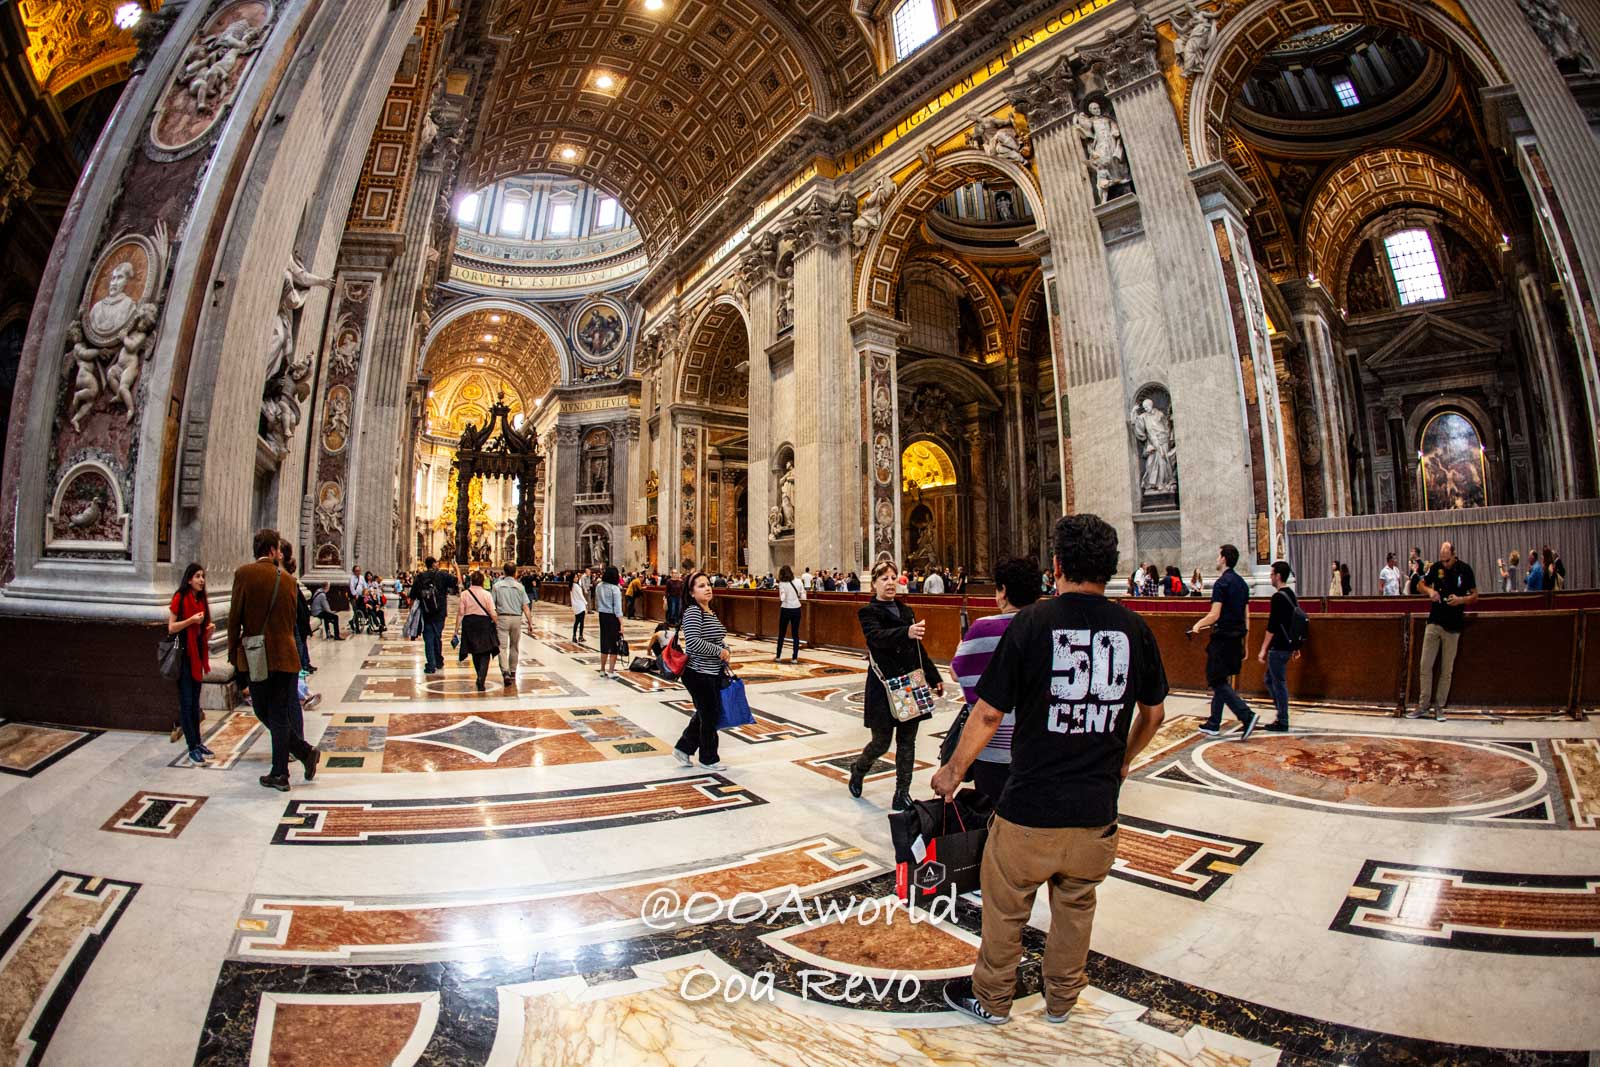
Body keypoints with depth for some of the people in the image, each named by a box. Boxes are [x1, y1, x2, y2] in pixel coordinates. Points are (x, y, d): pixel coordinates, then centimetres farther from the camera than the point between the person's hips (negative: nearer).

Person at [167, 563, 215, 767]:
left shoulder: (201, 600, 12)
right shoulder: (180, 598, -7)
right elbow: (171, 628, -11)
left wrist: (210, 629, -2)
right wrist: (191, 620, -23)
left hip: (198, 654, 7)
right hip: (184, 653, -7)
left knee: (195, 701, 13)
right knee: (186, 702, -4)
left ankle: (197, 742, 20)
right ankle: (192, 748, -2)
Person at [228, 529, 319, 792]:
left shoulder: (244, 573, -4)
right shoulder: (287, 579, 4)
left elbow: (235, 617, -6)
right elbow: (291, 620, 9)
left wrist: (233, 652, 4)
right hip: (284, 655, 2)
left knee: (265, 712, 12)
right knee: (280, 714, 10)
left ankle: (305, 752, 10)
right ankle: (279, 773, 11)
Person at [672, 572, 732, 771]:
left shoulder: (710, 612, 10)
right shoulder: (693, 612, -18)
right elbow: (693, 642, -30)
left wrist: (725, 662, 10)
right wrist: (720, 651, -21)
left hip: (713, 673, 9)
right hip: (699, 674, -9)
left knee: (705, 713, 19)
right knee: (709, 715, 5)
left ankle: (683, 748, 34)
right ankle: (709, 759, 23)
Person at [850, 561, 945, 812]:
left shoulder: (906, 611, 13)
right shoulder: (868, 612, -7)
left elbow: (920, 649, 20)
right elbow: (877, 636, -29)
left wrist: (934, 677, 19)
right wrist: (906, 632, -46)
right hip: (883, 687, -5)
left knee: (907, 742, 7)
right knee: (881, 742, 5)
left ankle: (902, 794, 19)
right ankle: (858, 769, 35)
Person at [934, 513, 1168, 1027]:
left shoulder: (1032, 622, -15)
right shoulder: (1134, 628, -4)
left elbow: (989, 714, -13)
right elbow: (1154, 712, 10)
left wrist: (953, 769, 2)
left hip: (1030, 806, -4)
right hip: (1097, 809, 4)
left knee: (1005, 906, 17)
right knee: (1076, 905, 25)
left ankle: (991, 998, 38)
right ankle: (1061, 997, 45)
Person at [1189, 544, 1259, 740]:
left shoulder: (1222, 582, -14)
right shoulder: (1242, 583, 13)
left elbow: (1214, 615, -19)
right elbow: (1246, 616, 16)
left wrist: (1198, 626, -3)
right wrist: (1244, 643, 20)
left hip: (1223, 637, -9)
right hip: (1237, 638, 9)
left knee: (1217, 681, -4)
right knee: (1221, 680, 14)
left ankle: (1247, 715, -16)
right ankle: (1213, 724, 19)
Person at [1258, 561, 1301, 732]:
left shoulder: (1278, 597, -17)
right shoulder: (1292, 595, 12)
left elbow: (1272, 626, -20)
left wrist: (1263, 649, -17)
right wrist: (1296, 647, 24)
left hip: (1278, 647, -10)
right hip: (1288, 645, 10)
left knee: (1279, 683, -1)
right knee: (1270, 680, 17)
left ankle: (1282, 722, 6)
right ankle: (1281, 717, 21)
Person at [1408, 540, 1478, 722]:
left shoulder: (1465, 569, -4)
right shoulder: (1436, 567, 1)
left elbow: (1475, 596, 2)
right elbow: (1421, 585, 14)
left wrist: (1461, 599, -19)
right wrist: (1429, 591, -7)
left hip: (1453, 626, -2)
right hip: (1434, 623, 2)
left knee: (1446, 670, 5)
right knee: (1425, 666, 1)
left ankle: (1439, 706, 15)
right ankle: (1423, 705, 9)